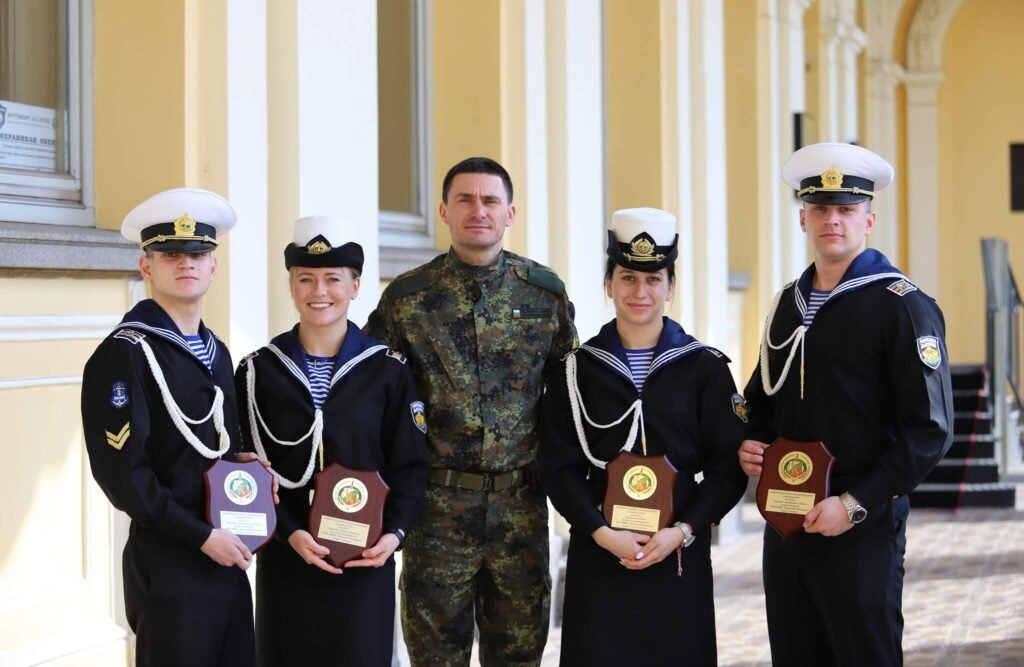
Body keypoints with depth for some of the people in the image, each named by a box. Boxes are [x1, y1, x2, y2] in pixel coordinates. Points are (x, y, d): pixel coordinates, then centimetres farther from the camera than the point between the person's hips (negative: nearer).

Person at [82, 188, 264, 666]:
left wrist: (247, 467, 1)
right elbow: (121, 470, -17)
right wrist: (202, 536, -16)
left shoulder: (215, 352, 14)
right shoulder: (124, 353, -11)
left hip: (226, 558, 7)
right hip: (168, 564, -7)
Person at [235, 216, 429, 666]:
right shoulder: (258, 371, 2)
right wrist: (289, 532, -14)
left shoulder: (388, 370, 2)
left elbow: (410, 465, 2)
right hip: (285, 559, 0)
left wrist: (395, 531, -13)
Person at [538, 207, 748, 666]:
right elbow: (559, 467, 0)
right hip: (598, 554, 0)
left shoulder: (706, 367, 2)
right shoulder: (576, 370, 4)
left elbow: (728, 466, 0)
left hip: (680, 554, 0)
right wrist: (603, 533, -13)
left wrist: (682, 532, -12)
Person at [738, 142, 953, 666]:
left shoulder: (902, 306, -9)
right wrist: (750, 446, 2)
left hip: (862, 528, -6)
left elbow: (931, 429, -14)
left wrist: (856, 504, -18)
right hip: (786, 523, 6)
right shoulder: (787, 304, 11)